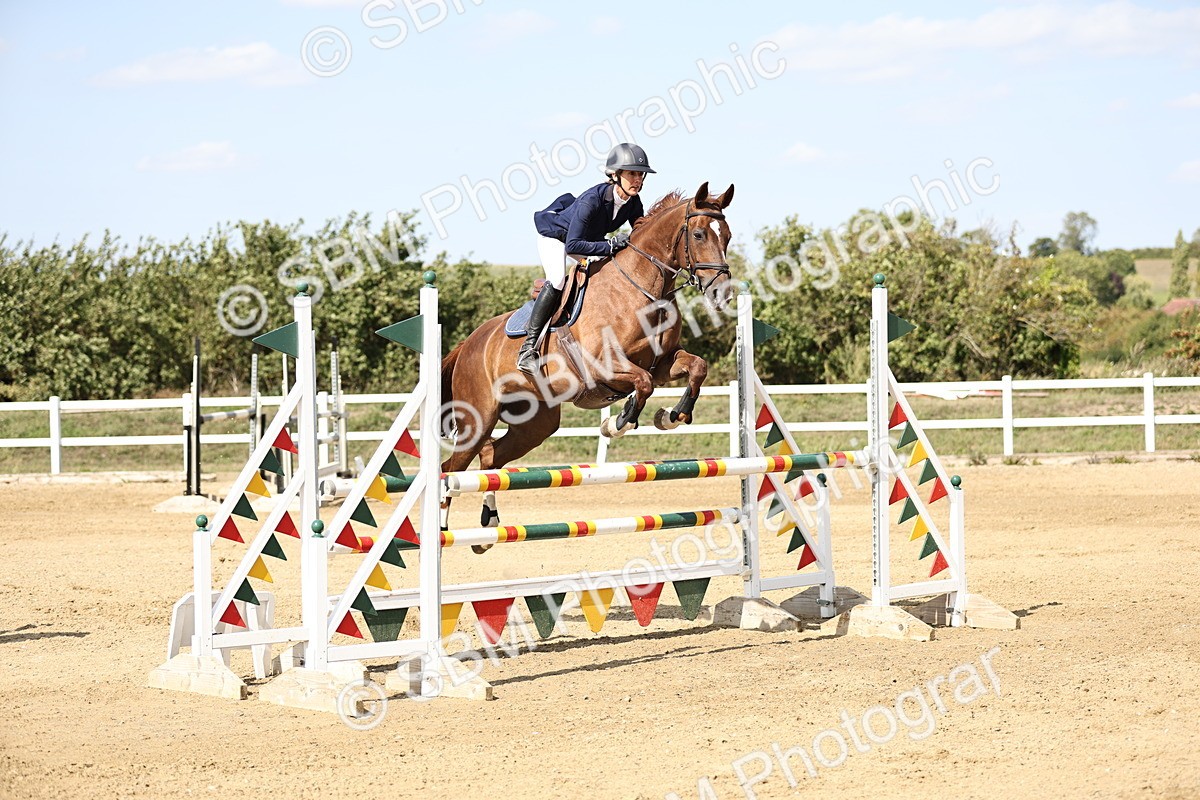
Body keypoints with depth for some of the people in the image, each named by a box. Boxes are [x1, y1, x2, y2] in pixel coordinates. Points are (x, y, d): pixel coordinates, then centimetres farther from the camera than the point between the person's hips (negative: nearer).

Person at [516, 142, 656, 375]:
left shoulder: (633, 202, -18)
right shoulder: (592, 200, -38)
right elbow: (572, 245, -41)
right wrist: (610, 246, -47)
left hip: (589, 239, 8)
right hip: (555, 235, -8)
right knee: (557, 280, -30)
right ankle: (528, 349, -30)